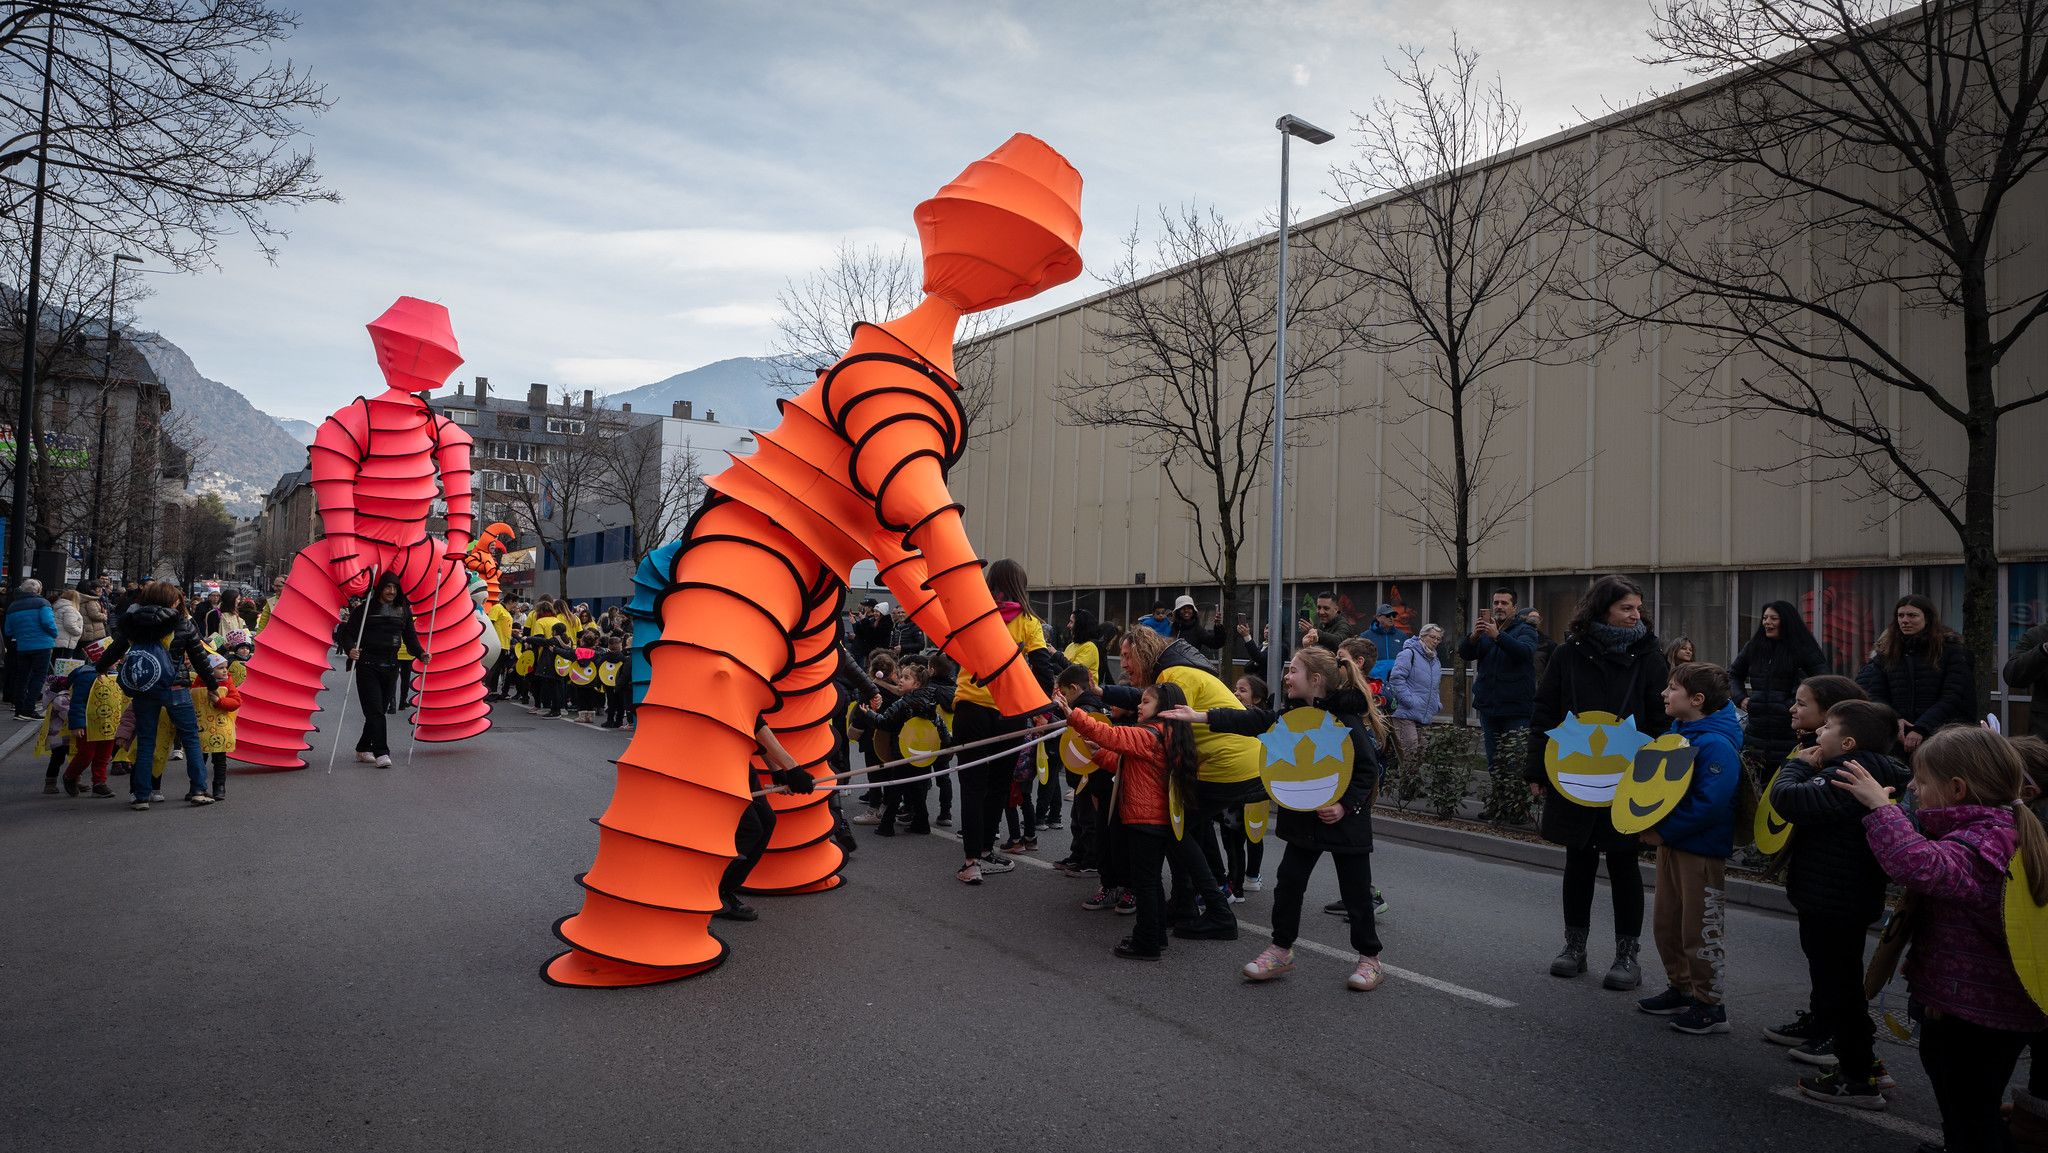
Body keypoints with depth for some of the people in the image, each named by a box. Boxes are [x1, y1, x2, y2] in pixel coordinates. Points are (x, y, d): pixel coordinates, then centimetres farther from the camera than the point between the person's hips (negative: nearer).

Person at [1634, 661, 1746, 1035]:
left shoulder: (1716, 745, -22)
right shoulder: (1677, 732, 6)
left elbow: (1711, 805, -28)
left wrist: (1663, 830, -24)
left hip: (1702, 849, -9)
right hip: (1670, 843, 9)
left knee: (1700, 931, 3)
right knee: (1667, 924, 18)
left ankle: (1710, 1006, 17)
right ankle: (1680, 989, 34)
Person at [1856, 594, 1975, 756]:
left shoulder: (1951, 650, 3)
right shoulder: (1886, 652, 12)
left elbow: (1953, 698, -6)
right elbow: (1875, 695, 7)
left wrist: (1921, 729, -16)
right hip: (1896, 737, 3)